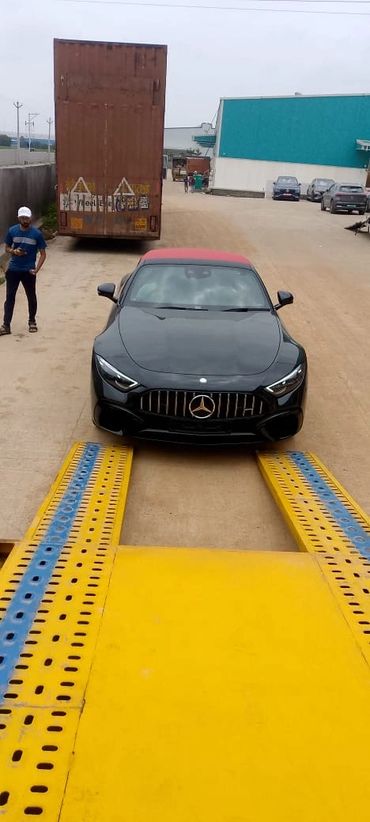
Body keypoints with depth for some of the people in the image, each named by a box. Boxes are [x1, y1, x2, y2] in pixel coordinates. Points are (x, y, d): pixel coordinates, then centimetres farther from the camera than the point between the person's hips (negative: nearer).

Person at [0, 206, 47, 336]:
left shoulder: (36, 233, -8)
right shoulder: (12, 231, -2)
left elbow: (43, 254, -3)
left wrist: (36, 269, -14)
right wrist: (14, 251, -12)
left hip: (28, 271, -1)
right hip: (13, 269, 1)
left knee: (31, 297, 11)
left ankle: (32, 321, 30)